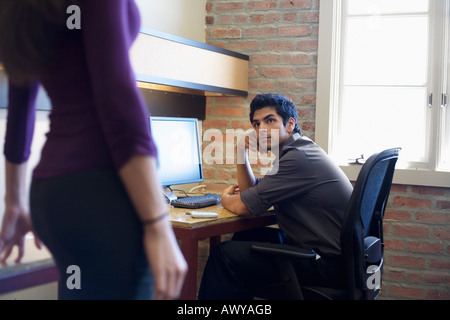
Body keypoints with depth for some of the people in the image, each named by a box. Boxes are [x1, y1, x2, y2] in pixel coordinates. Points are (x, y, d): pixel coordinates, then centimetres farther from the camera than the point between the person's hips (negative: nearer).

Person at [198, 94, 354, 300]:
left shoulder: (298, 158, -21)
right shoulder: (293, 151, 11)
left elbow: (243, 207, -18)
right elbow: (251, 191, 18)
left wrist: (225, 198, 5)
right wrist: (242, 151, 5)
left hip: (329, 263, -10)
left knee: (225, 255, -12)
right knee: (243, 238, 19)